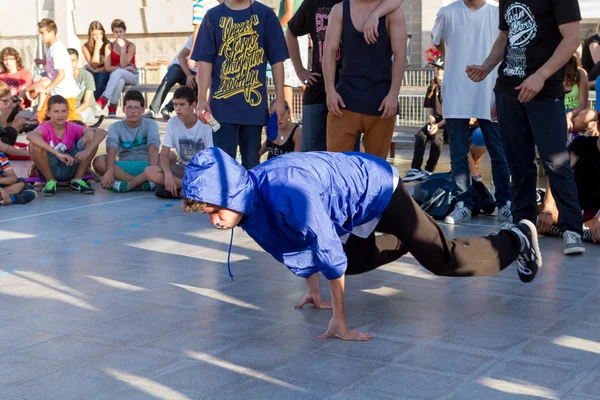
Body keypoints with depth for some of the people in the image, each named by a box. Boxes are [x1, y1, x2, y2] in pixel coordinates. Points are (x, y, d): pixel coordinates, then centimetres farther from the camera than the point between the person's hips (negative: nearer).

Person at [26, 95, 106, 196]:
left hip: (70, 168, 2)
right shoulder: (45, 128, -14)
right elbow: (30, 136, -40)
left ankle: (77, 180, -5)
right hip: (49, 170, -2)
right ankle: (50, 182, -9)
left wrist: (87, 150, -35)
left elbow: (102, 132, -17)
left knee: (91, 136, -15)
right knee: (34, 144, -31)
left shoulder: (72, 127, -6)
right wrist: (57, 153, -47)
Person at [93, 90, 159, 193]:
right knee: (98, 161, -26)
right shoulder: (116, 127, 1)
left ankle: (128, 184, -35)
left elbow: (153, 146, -20)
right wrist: (110, 171, -38)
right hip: (124, 168, 1)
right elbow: (111, 148, -19)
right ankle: (144, 183, -34)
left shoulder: (150, 124, -2)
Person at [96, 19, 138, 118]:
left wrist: (123, 47, -16)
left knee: (118, 73, -37)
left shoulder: (131, 46, 0)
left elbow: (123, 64, -11)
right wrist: (123, 68, -16)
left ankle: (104, 99, -45)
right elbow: (107, 67, -4)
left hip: (131, 76, -1)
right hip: (116, 76, 1)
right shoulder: (110, 47, 6)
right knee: (120, 80, -39)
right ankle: (112, 107, -44)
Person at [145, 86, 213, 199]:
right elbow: (164, 154, -5)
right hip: (183, 167, 3)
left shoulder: (206, 124, -13)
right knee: (149, 171, -22)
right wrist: (168, 174, -27)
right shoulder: (172, 123, -3)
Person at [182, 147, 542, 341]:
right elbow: (290, 241, 3)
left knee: (443, 260, -4)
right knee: (355, 262, 29)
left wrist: (339, 321, -34)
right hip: (356, 211, 8)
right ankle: (408, 240, 53)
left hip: (379, 188, -8)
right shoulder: (248, 199, -15)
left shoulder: (286, 192, -42)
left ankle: (516, 241, 21)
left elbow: (328, 248, -39)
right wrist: (314, 287, 12)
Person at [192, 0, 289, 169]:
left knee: (251, 162, 9)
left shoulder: (265, 15, 4)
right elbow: (205, 60, 1)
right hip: (223, 103, -1)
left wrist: (279, 98, 1)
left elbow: (277, 59, 5)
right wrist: (202, 98, -7)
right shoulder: (214, 16, 4)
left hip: (254, 101, 1)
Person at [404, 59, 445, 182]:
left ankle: (428, 171, -24)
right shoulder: (432, 88, 10)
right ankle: (415, 169, -27)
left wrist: (438, 125, -18)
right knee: (420, 136, -21)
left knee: (436, 138, -32)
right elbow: (430, 110, 10)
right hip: (436, 121, 6)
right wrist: (432, 123, -9)